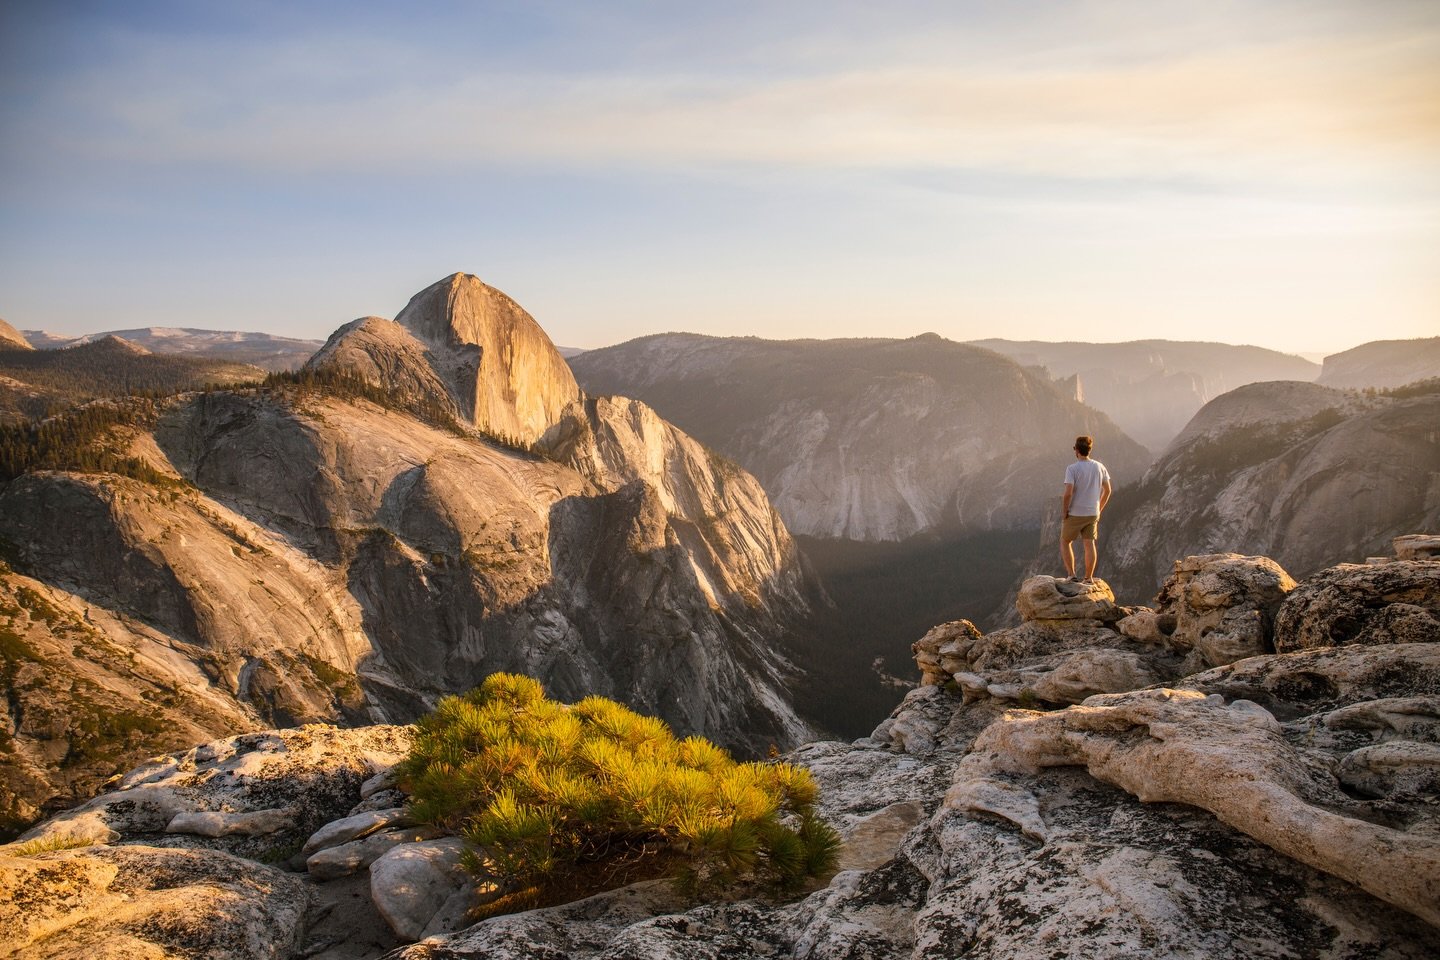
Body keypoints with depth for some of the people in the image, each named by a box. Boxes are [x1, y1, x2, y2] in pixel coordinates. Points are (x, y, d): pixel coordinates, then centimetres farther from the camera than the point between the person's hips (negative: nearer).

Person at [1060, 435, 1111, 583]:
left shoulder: (1072, 469, -17)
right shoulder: (1099, 467, 0)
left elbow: (1068, 493, -23)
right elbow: (1107, 490, 7)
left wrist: (1065, 512, -9)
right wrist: (1099, 510, 16)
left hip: (1075, 514, -4)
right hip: (1093, 514, 5)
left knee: (1065, 542, 13)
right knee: (1089, 544, 11)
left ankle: (1071, 574, 8)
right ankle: (1089, 578, 15)